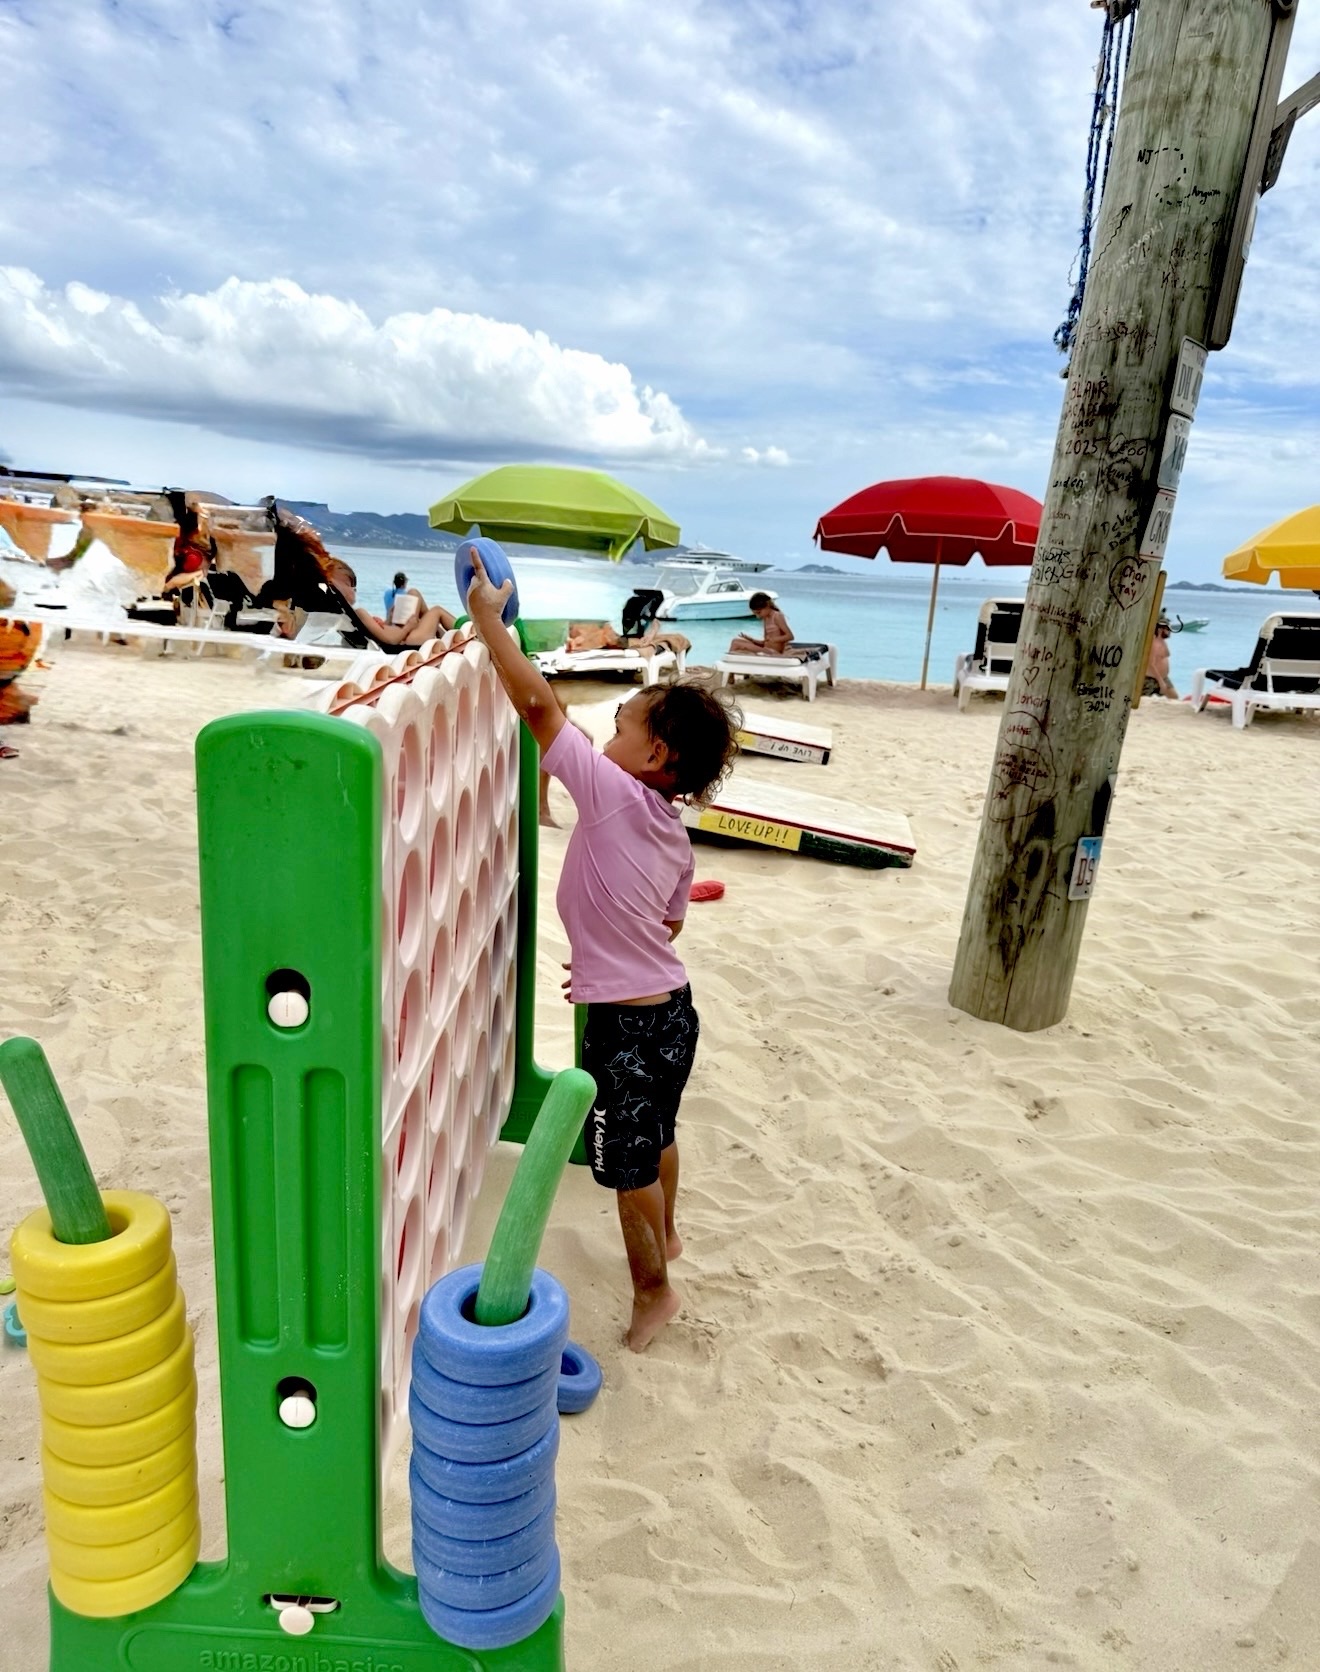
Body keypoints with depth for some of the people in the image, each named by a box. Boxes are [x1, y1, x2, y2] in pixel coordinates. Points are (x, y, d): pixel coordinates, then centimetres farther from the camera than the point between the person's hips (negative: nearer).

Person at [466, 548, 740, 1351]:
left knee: (628, 1165, 12)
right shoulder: (675, 835, 2)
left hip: (627, 1025, -8)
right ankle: (665, 1236, 54)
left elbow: (539, 704, -23)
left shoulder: (614, 796, -21)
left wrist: (489, 618, -13)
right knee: (658, 1136, 30)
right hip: (673, 1007, 8)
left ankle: (654, 1287, 31)